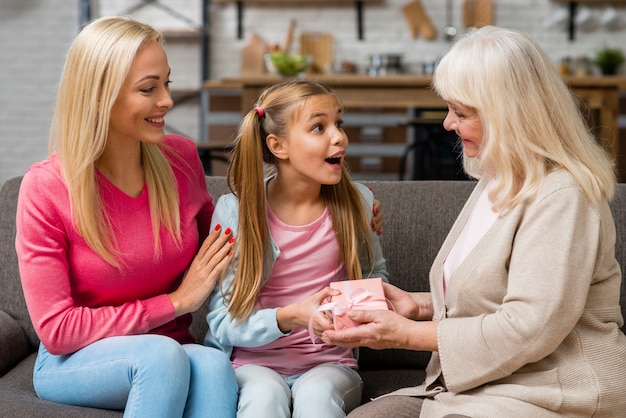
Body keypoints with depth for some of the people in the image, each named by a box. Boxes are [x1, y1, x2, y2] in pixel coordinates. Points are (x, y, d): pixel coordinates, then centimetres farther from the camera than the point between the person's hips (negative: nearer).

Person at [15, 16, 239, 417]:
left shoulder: (182, 158, -3)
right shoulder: (46, 188, -15)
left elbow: (210, 238, 19)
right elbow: (56, 330, -15)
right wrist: (174, 302, -16)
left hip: (172, 353, 3)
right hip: (75, 364, -3)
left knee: (212, 364, -33)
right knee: (162, 354, -36)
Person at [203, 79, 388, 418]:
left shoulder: (357, 202, 1)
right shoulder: (234, 211, -7)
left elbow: (376, 277, 19)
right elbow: (222, 323, -9)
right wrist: (290, 317, -27)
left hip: (329, 363, 2)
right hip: (254, 362, -2)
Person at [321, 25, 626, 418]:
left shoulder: (560, 198, -19)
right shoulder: (499, 182, 15)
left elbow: (527, 330, -24)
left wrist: (408, 334, -16)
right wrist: (420, 305, 6)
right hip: (483, 386, 9)